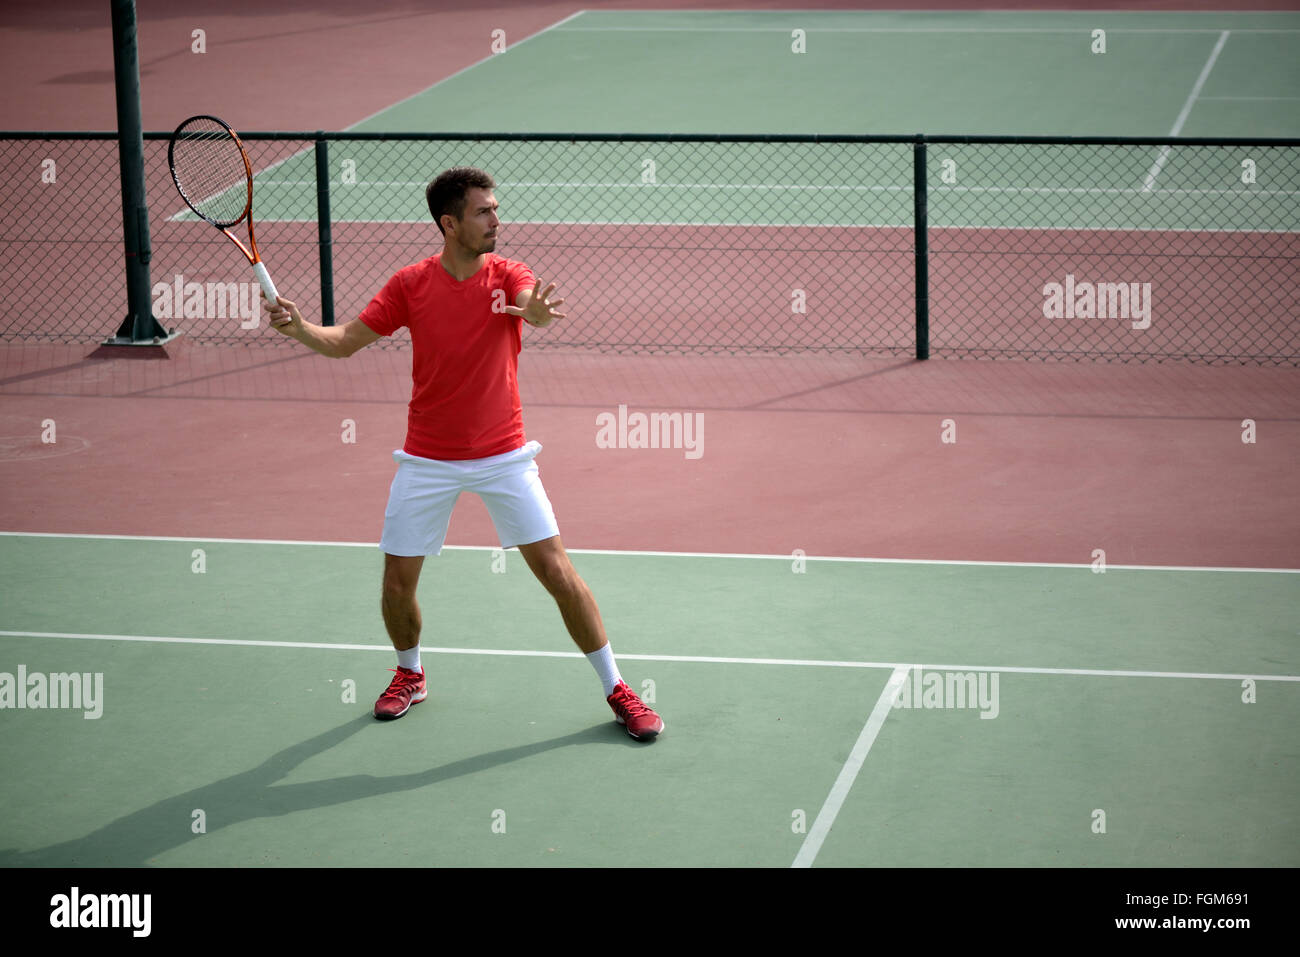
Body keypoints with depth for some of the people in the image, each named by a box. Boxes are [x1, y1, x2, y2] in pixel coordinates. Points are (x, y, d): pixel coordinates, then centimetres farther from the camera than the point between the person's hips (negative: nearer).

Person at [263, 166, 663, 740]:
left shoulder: (507, 276, -8)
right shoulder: (411, 284, -5)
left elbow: (534, 306, -31)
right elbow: (346, 341, -2)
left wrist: (537, 310, -56)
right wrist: (299, 328, -22)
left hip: (502, 456, -1)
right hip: (428, 460, 1)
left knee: (557, 572, -6)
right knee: (397, 584, 3)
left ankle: (616, 689, 6)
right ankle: (410, 674, 33)